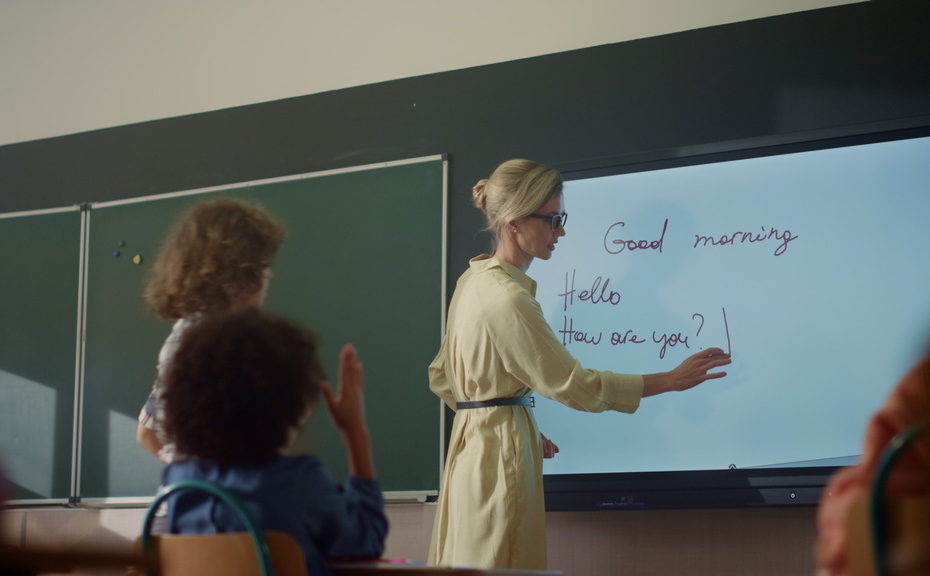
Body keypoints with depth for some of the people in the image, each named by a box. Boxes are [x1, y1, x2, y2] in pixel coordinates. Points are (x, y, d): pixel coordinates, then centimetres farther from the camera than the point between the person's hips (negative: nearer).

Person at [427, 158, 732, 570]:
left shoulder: (472, 281, 10)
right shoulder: (508, 299, -19)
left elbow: (441, 377, 17)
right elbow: (573, 384, -17)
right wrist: (673, 380, -13)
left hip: (470, 444, 9)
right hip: (502, 453, -9)